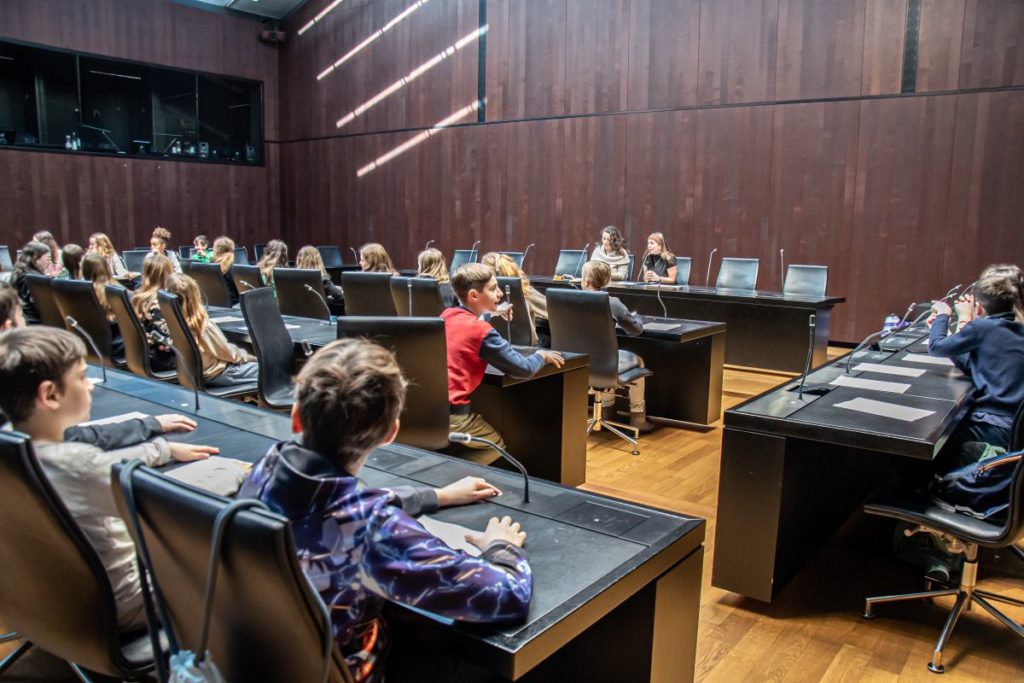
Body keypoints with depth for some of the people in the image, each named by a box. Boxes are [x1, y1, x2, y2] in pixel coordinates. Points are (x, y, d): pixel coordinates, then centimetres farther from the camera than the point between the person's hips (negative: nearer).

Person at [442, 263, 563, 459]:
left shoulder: (446, 316, 8)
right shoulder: (481, 331, -13)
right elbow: (524, 369, -10)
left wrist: (493, 314, 38)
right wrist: (541, 355, 10)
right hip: (450, 416, -7)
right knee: (499, 444, 16)